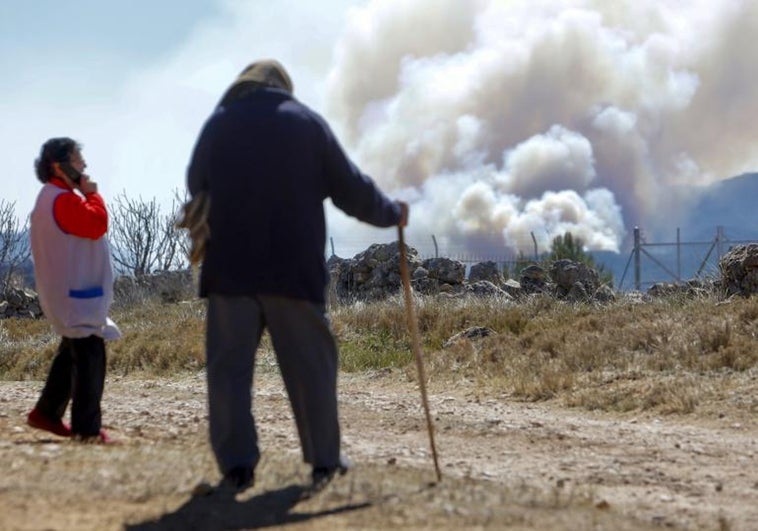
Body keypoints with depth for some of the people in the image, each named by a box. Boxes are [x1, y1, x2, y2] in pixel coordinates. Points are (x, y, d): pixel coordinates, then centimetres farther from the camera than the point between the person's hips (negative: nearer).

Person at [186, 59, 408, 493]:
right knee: (311, 364, 9)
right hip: (294, 266, 0)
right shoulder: (308, 122, 5)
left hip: (230, 266, 1)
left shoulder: (218, 124, 8)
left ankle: (237, 464, -7)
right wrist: (392, 213, 22)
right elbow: (351, 188, 5)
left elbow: (196, 188, 20)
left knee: (230, 364, 1)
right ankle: (324, 459, 14)